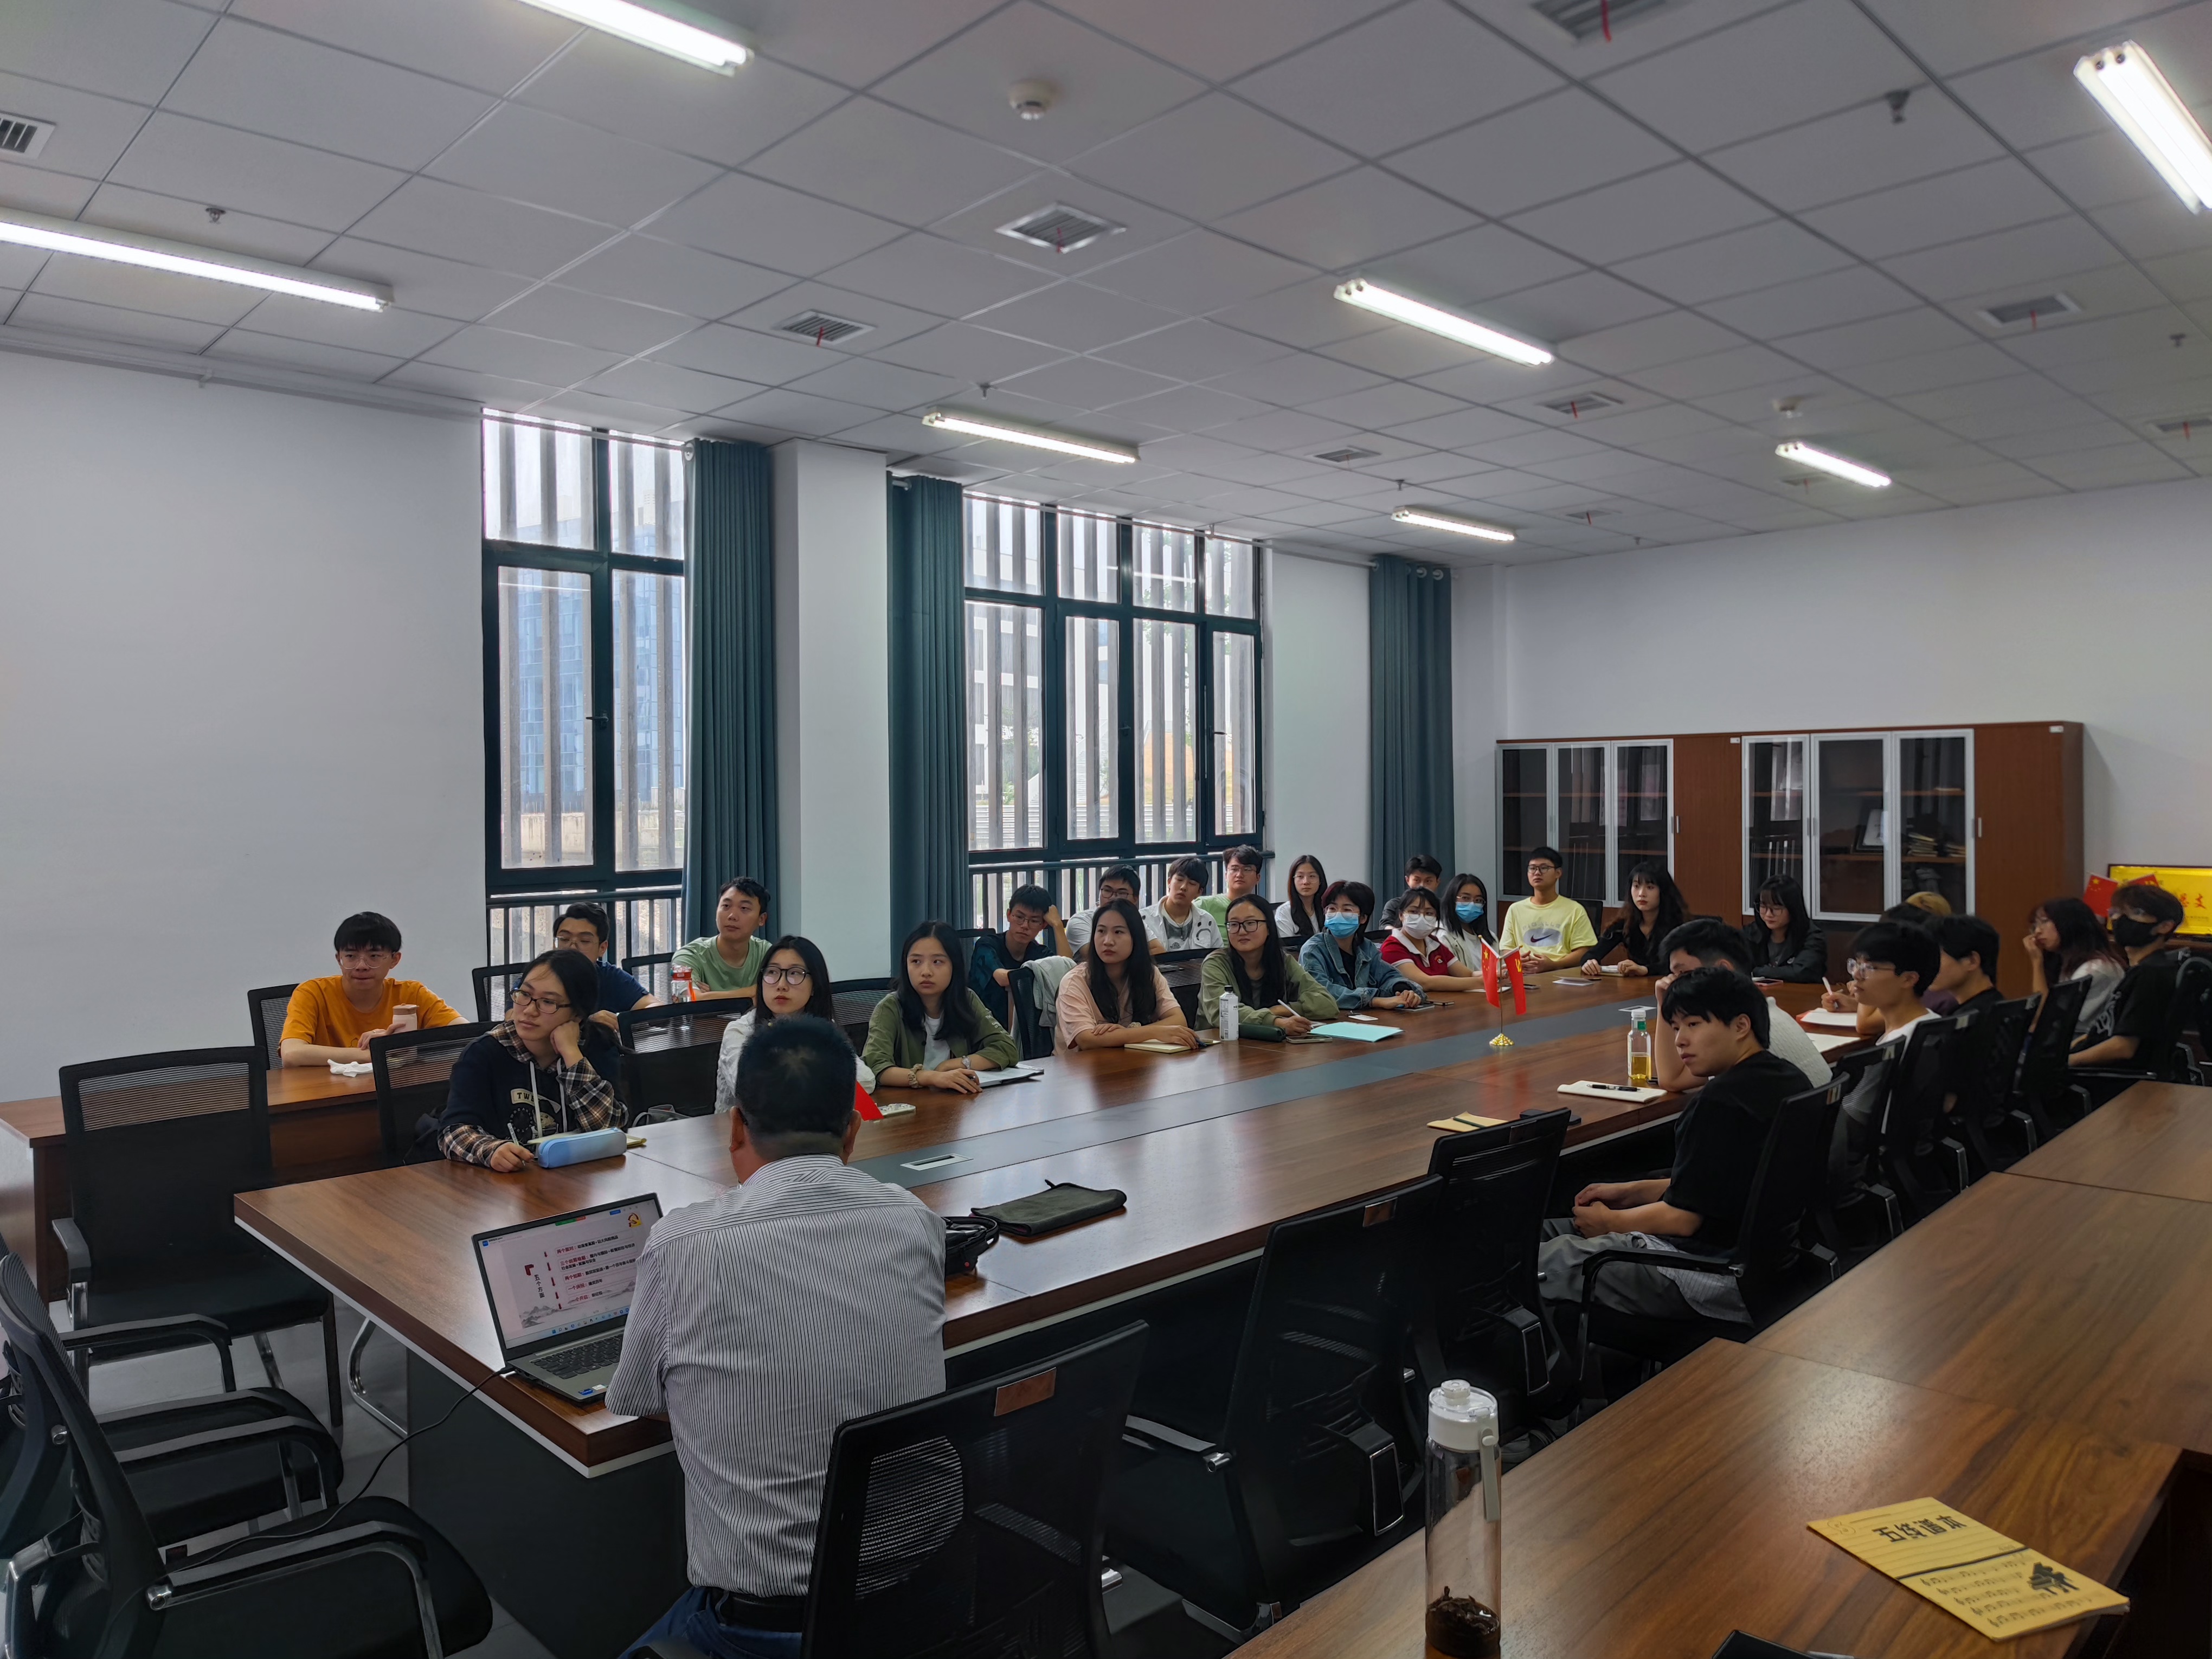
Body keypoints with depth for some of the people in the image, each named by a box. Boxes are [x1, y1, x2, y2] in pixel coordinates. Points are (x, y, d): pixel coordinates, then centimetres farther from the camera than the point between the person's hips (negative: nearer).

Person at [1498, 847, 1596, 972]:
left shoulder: (1575, 910, 9)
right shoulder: (1515, 910, 16)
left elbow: (1583, 952, 2)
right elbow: (1506, 950, 14)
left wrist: (1553, 965, -15)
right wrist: (1516, 961, -10)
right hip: (1526, 975, 2)